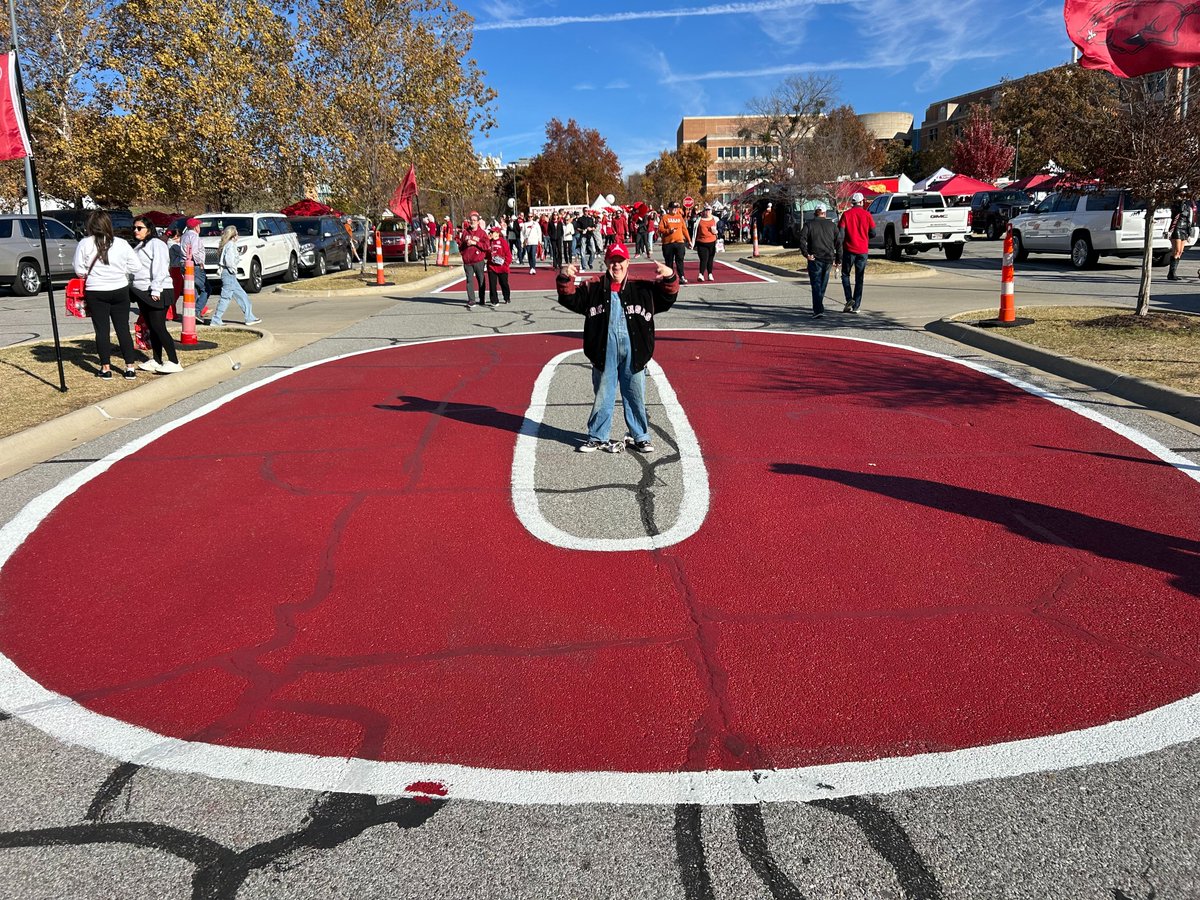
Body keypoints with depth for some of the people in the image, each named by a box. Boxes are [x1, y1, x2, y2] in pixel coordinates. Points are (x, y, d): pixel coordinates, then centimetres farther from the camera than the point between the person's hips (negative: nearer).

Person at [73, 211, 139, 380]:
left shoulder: (84, 244, -7)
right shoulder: (122, 244, -4)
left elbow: (79, 270, -4)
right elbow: (134, 266, 1)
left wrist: (91, 274, 15)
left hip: (96, 292, -1)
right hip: (120, 290, 2)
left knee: (101, 330, 6)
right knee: (123, 329, 7)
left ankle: (106, 368, 8)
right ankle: (130, 367, 6)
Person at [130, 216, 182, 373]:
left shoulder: (156, 244, -8)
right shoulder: (138, 247, 21)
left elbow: (160, 269, -17)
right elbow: (134, 269, 23)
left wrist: (155, 290, -23)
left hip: (157, 293, -9)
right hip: (143, 292, 9)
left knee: (158, 327, -12)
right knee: (152, 328, 10)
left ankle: (174, 362, -12)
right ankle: (156, 361, 15)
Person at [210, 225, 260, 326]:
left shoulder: (225, 245, 15)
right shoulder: (231, 244, -12)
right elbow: (228, 259, -25)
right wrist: (233, 269, -14)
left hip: (228, 274, 10)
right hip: (229, 273, -10)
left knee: (242, 296, 13)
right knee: (226, 297, -6)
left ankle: (249, 318, 16)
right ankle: (216, 320, -2)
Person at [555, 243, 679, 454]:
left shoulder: (643, 288, 5)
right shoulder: (593, 288, 6)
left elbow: (667, 298, 1)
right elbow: (570, 299, 1)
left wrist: (669, 278, -18)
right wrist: (565, 279, -16)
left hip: (633, 351, 0)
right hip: (605, 351, 0)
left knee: (636, 395, 11)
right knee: (602, 395, 10)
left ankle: (640, 437, 24)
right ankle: (597, 437, 22)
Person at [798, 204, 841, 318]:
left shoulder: (809, 224, 3)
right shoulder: (832, 225, 11)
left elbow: (802, 239, -12)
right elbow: (839, 242, 6)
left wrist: (806, 254, -12)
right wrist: (837, 259, 8)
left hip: (815, 259, -3)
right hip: (828, 259, 3)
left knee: (816, 285, -4)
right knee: (823, 284, 17)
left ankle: (818, 310, -17)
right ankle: (818, 307, 27)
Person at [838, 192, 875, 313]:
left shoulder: (846, 214, -4)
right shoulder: (866, 214, -1)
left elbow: (841, 233, -8)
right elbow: (872, 233, 2)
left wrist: (840, 249, -1)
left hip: (849, 249, -1)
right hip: (862, 251, 1)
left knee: (845, 274, 13)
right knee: (859, 278, 7)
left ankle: (849, 299, -6)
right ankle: (856, 306, 7)